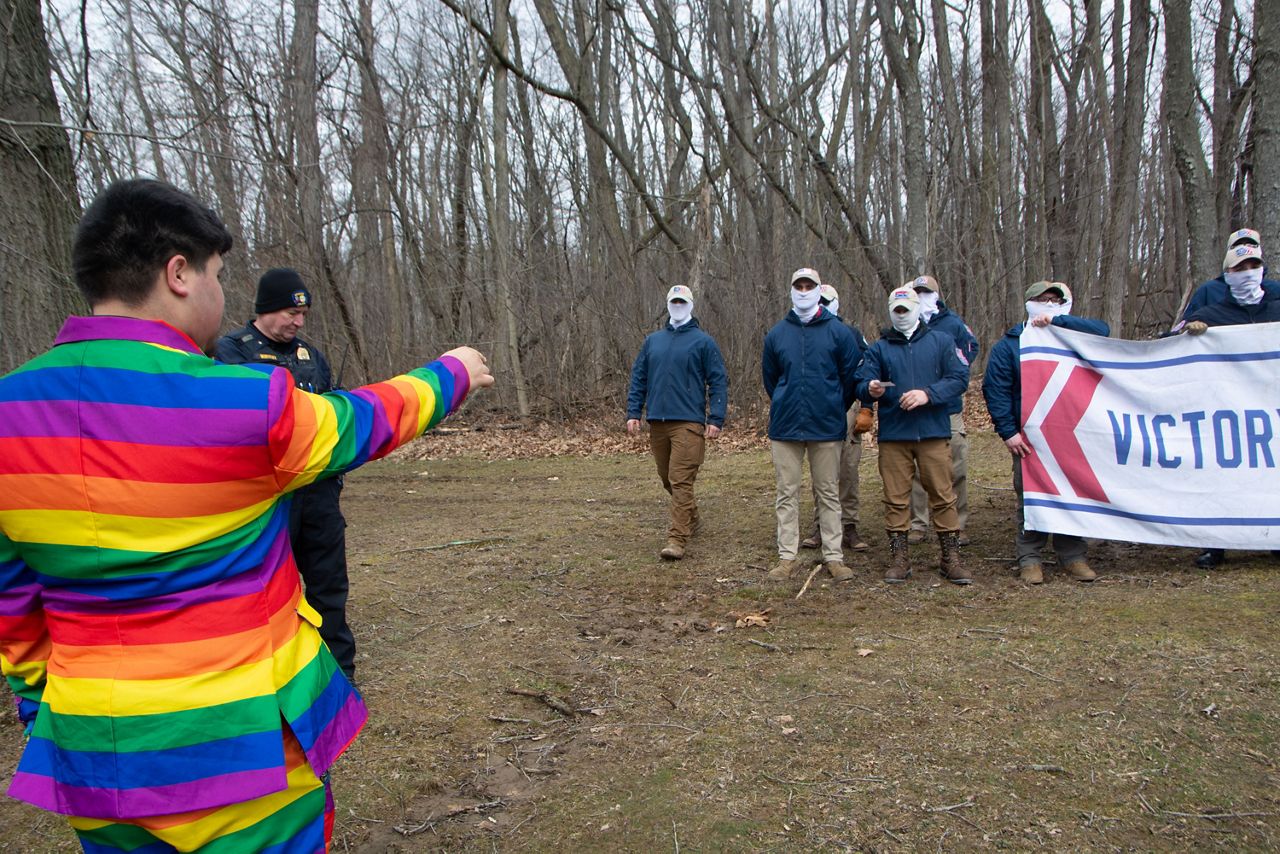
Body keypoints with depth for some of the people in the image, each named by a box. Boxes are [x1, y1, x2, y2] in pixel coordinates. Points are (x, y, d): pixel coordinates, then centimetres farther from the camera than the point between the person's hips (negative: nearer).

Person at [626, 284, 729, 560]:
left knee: (681, 481, -11)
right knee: (667, 479, 15)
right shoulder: (652, 341, 14)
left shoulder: (703, 342, 2)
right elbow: (638, 378, 14)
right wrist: (633, 413, 5)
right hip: (657, 422, 5)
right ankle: (691, 520, 36)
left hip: (688, 423, -5)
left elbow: (718, 381, -2)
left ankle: (677, 540, -10)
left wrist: (716, 419, -10)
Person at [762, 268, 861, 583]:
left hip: (827, 427, -1)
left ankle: (833, 556, 12)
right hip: (785, 427, 2)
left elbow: (850, 378, 5)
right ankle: (787, 557, 10)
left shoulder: (839, 332, 0)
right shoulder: (777, 334, 7)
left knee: (829, 493, 5)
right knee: (787, 494, 4)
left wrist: (833, 410, 11)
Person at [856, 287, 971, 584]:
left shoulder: (941, 341, 9)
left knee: (943, 495, 0)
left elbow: (959, 378, -1)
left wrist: (927, 394, -15)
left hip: (934, 432, -1)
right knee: (896, 498, 4)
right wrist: (871, 389, -21)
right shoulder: (879, 348, 13)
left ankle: (951, 557, 11)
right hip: (893, 434, 1)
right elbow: (862, 386, 3)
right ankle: (899, 558, 14)